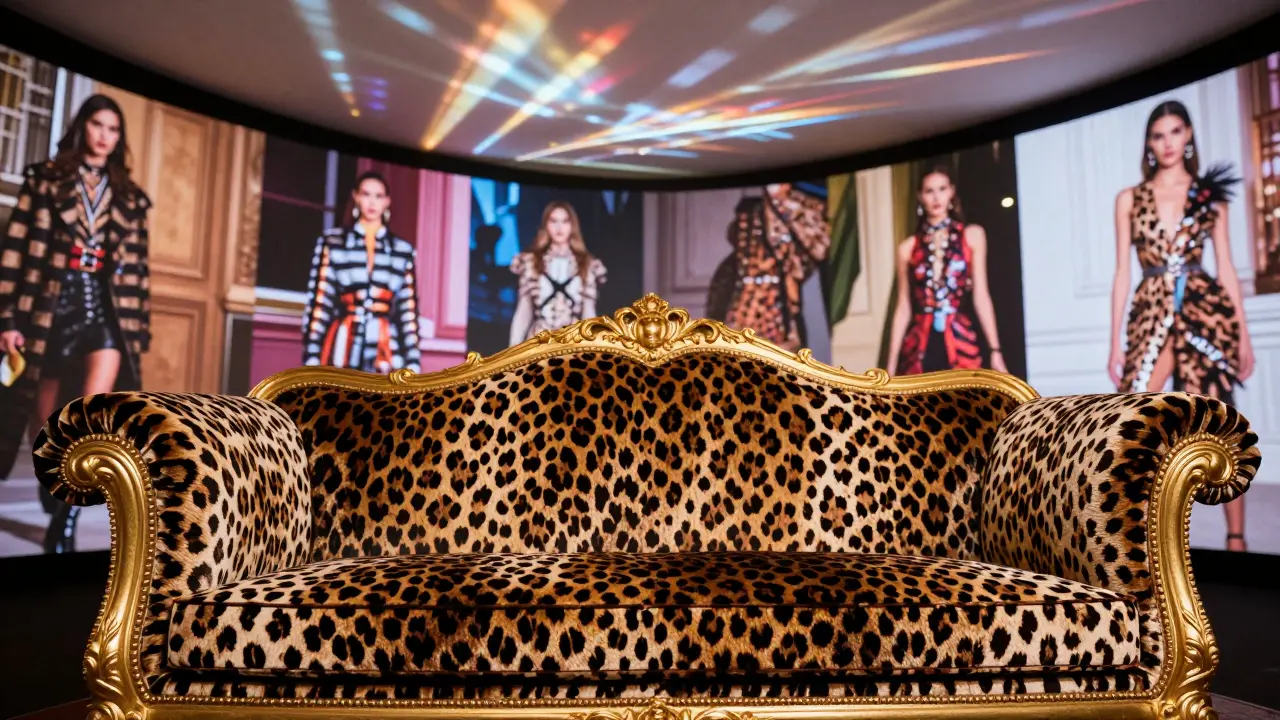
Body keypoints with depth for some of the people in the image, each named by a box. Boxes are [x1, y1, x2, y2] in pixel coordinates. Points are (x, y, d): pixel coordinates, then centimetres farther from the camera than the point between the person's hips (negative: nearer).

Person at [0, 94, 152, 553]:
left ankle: (63, 523, -11)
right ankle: (52, 485, 33)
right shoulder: (44, 179, 5)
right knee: (43, 415, 9)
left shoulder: (130, 197, 11)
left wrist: (140, 330, 5)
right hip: (50, 304, 0)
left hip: (106, 308, 0)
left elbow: (137, 266, 10)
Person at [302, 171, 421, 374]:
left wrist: (412, 364, 3)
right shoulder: (332, 242, 7)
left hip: (385, 352, 1)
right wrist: (312, 358, -2)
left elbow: (409, 312, 8)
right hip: (341, 349, -1)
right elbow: (318, 302, 4)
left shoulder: (404, 251, 10)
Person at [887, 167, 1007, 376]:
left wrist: (995, 350, -2)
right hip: (919, 346, 1)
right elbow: (903, 307, 10)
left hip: (960, 342, 0)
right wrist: (891, 365, 7)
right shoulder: (908, 247, 9)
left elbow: (980, 295, 5)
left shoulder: (972, 235, 8)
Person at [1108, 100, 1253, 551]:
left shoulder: (1209, 194, 10)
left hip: (1205, 310, 0)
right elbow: (1122, 271, 7)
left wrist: (1243, 333, 4)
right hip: (1151, 313, 0)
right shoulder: (1129, 199, 9)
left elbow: (1226, 267, 9)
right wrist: (1116, 341, 3)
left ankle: (1236, 536, 10)